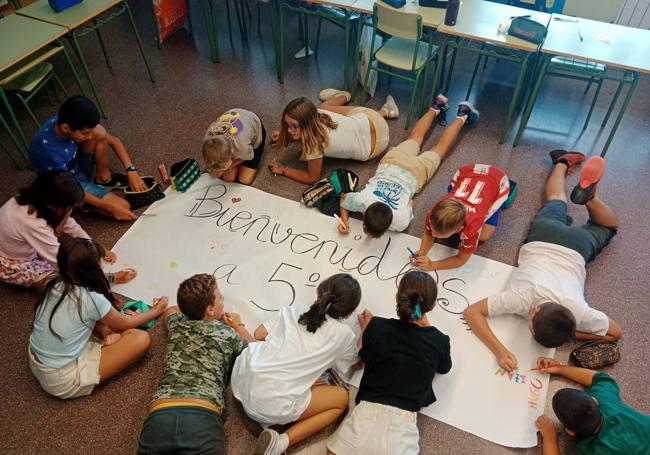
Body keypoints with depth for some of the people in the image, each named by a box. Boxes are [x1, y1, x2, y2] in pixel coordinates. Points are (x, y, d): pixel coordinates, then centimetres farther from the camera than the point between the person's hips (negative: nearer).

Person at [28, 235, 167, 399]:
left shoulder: (54, 285, -5)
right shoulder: (91, 299, -25)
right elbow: (125, 324, -4)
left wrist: (105, 332, -4)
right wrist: (155, 311, 12)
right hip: (64, 381, -8)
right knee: (141, 339, -14)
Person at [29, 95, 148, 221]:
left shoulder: (71, 121, -21)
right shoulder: (49, 151, -38)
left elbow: (113, 140, -10)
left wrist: (131, 170, -20)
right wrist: (110, 207, -27)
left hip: (78, 165, 7)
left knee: (99, 132, -23)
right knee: (123, 206, -24)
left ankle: (104, 179, -2)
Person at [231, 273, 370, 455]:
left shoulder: (293, 310, 12)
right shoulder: (344, 333, 4)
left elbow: (259, 334, 17)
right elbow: (356, 363, 23)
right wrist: (366, 330, 36)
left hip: (241, 377, 6)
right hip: (272, 402, -6)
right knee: (342, 398, 15)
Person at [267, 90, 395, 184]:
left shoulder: (313, 143, -39)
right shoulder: (317, 114, -20)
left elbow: (312, 178, -23)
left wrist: (283, 170, -19)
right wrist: (283, 135, -5)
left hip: (374, 144, -4)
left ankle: (385, 112, 41)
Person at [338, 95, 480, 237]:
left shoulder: (400, 221, -39)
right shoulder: (361, 199, -38)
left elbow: (411, 202, -16)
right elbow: (343, 198, -15)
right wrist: (344, 221, -29)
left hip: (415, 171, -2)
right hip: (391, 161, 2)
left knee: (440, 149, 28)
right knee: (414, 138, 33)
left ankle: (461, 116, 47)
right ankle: (436, 107, 54)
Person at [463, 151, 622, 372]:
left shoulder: (579, 313, -37)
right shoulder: (522, 297, -41)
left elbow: (616, 332, -18)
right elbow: (472, 312, -39)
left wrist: (570, 334, -28)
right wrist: (499, 351, -47)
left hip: (576, 246, 0)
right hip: (543, 237, 1)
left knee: (609, 226, 34)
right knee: (555, 201, 35)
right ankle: (563, 162, 48)